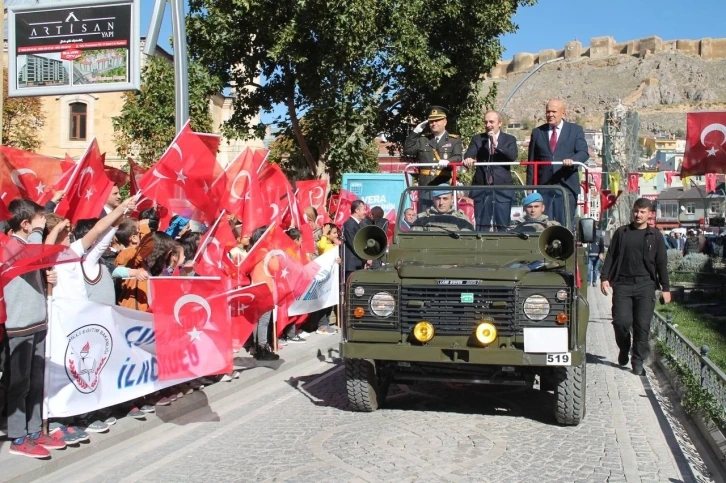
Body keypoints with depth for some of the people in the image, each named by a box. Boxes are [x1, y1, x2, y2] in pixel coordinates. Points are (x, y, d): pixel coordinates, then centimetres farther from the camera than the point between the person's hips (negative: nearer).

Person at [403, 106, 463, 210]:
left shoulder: (455, 140, 7)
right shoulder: (422, 140, 18)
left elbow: (458, 158, -9)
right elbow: (407, 150, 5)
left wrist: (447, 161, -31)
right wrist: (416, 131, 1)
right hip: (425, 188, 3)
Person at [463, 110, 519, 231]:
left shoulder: (509, 139, 9)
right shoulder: (477, 139, 11)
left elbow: (513, 156, -9)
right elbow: (469, 154, -5)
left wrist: (496, 144, -16)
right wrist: (468, 159, -28)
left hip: (502, 187, -1)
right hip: (482, 186, 1)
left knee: (502, 225, 1)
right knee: (481, 224, 1)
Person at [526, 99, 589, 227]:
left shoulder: (575, 130, 8)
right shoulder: (537, 132, 13)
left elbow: (584, 153, -2)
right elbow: (531, 161, 11)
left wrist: (572, 159, -26)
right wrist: (530, 186, 5)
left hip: (567, 186, -1)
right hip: (544, 186, 1)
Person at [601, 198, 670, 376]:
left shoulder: (655, 236, 7)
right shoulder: (621, 232, 8)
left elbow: (661, 263, 7)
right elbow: (611, 256, 8)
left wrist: (665, 288, 3)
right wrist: (604, 278, -2)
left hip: (645, 285, 0)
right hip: (622, 284, 0)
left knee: (642, 325, -2)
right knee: (621, 321, -6)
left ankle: (638, 362, 9)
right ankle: (624, 349, 24)